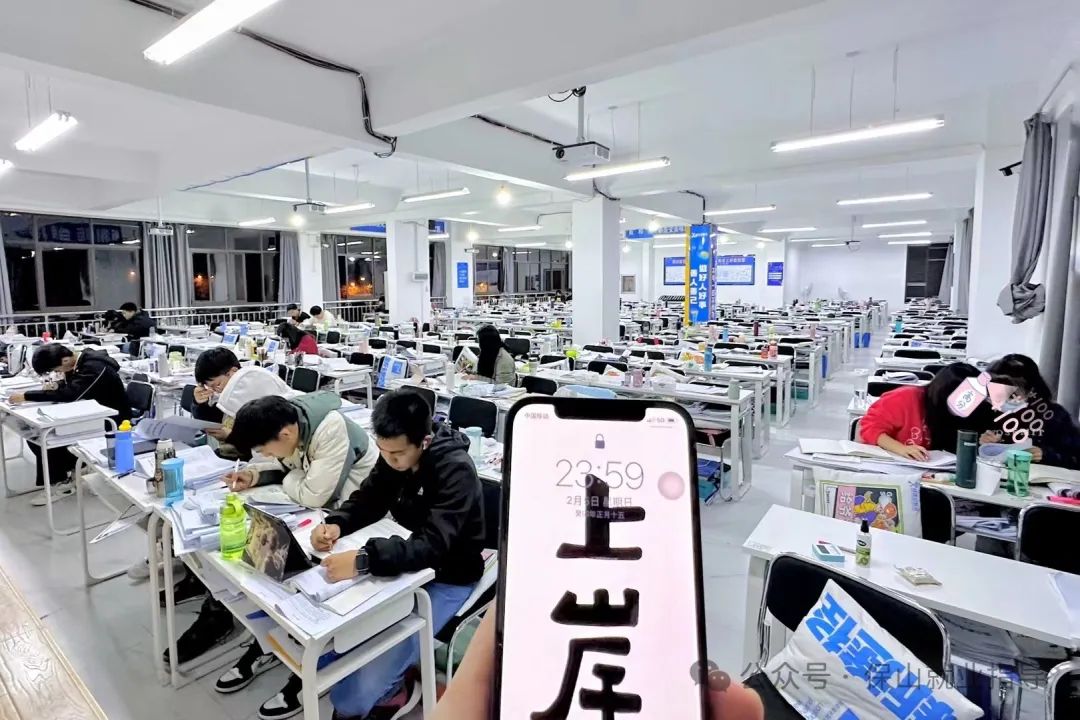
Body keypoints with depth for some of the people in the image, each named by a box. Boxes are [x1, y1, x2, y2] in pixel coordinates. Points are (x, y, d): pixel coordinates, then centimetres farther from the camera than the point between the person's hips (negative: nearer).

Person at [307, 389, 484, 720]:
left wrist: (363, 560, -48)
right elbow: (368, 499, 3)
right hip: (405, 562, 8)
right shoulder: (395, 455, -6)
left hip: (444, 580, -7)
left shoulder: (456, 471, -28)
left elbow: (432, 546, -36)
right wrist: (336, 524, -18)